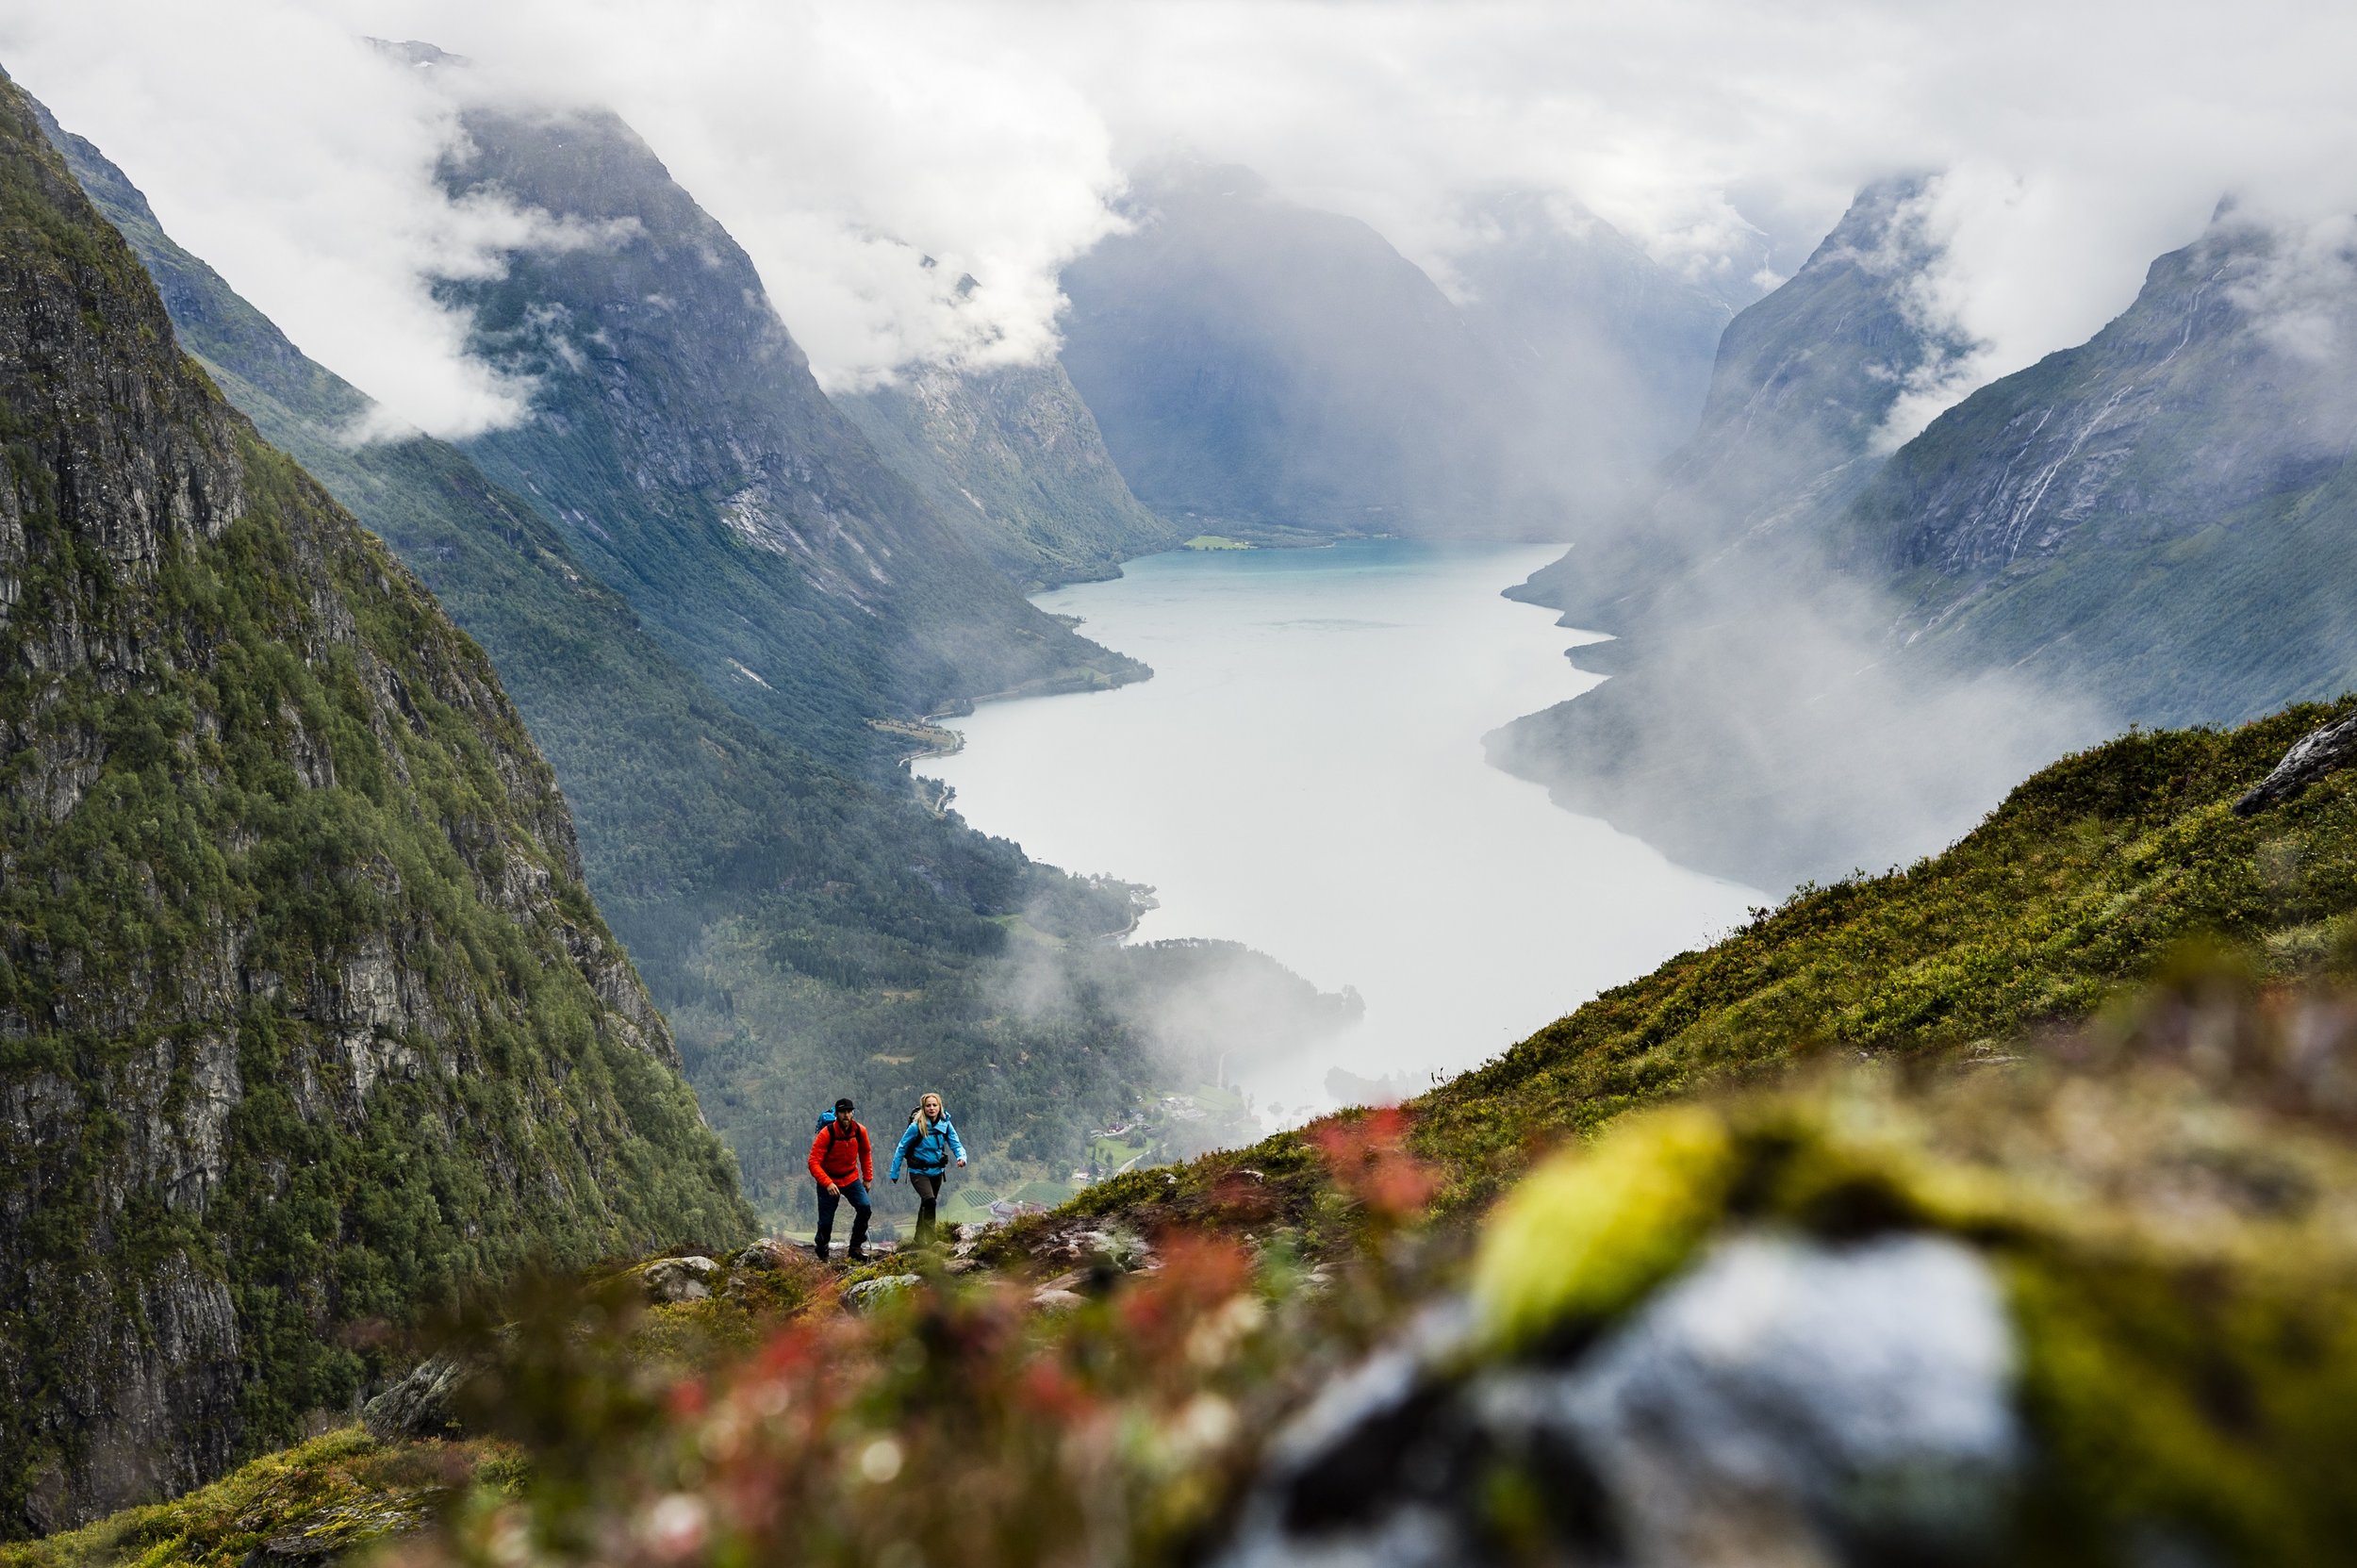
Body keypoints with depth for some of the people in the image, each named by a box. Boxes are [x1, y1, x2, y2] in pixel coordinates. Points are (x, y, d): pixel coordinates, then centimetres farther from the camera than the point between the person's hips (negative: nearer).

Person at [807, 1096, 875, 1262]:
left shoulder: (860, 1131, -9)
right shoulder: (826, 1133, -22)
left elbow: (865, 1153, 11)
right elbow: (814, 1162, -24)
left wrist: (868, 1178, 9)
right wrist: (827, 1183, -36)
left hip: (851, 1179, 3)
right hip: (829, 1181, -3)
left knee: (865, 1208, -17)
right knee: (826, 1221, -1)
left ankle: (855, 1248, -4)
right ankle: (821, 1253, 28)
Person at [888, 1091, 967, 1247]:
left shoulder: (945, 1124, -8)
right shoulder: (916, 1126, -19)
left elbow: (955, 1144, -7)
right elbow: (901, 1149, -11)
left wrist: (961, 1157, -30)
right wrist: (894, 1173, -8)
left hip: (936, 1171, 5)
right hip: (919, 1172, -5)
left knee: (927, 1205, 20)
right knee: (930, 1201, -25)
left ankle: (919, 1240, 38)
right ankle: (931, 1240, -24)